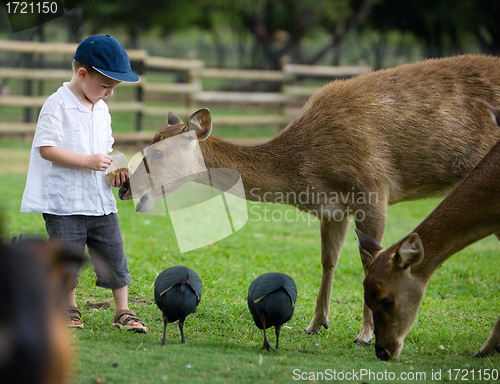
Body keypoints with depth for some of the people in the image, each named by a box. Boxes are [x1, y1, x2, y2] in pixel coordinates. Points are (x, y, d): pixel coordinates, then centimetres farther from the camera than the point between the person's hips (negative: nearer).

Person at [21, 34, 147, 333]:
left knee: (115, 259, 5)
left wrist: (115, 170, 3)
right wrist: (88, 161, -21)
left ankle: (124, 313, 15)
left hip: (101, 201, 6)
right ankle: (70, 312, 20)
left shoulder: (101, 109, 12)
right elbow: (46, 148, -17)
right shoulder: (57, 105, -11)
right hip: (65, 202, -6)